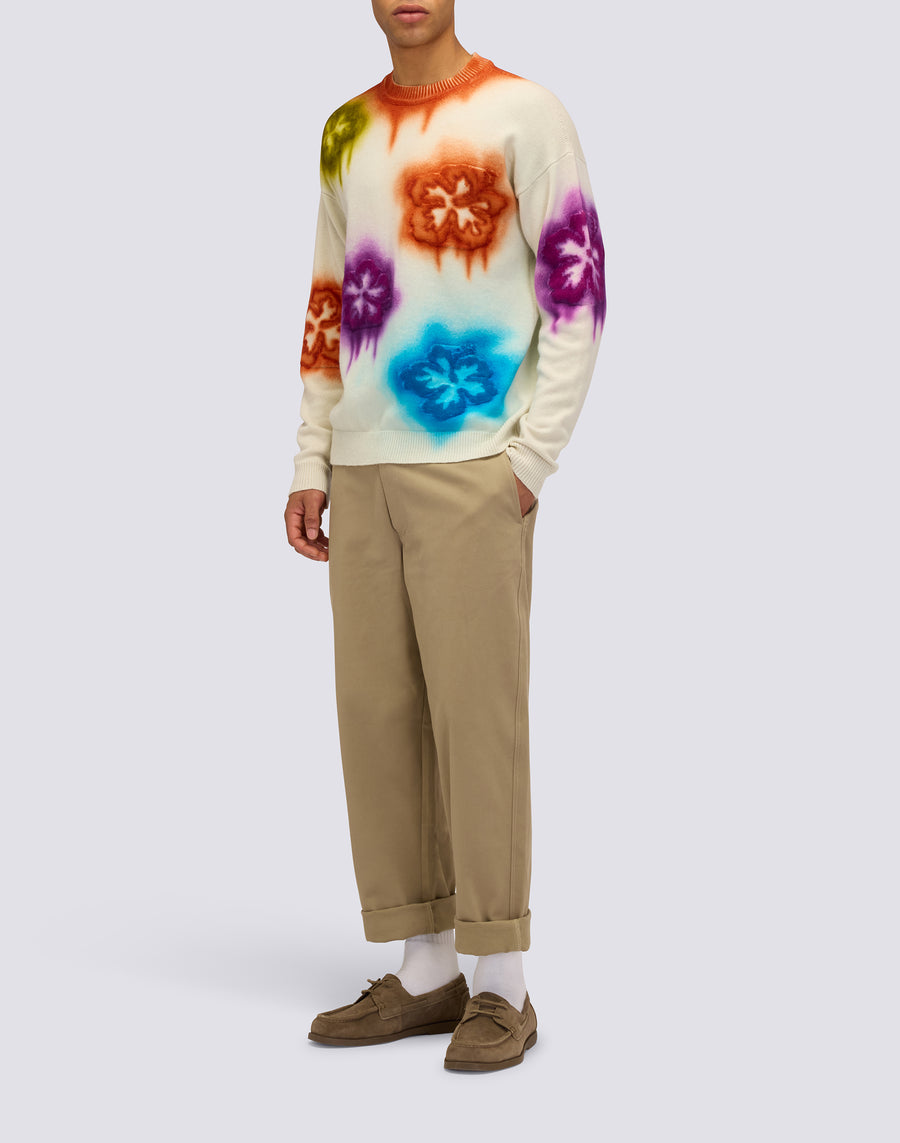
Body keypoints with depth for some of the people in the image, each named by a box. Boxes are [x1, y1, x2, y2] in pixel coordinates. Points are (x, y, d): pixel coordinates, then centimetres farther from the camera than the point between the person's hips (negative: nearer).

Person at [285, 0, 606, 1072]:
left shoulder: (522, 113, -1)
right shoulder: (348, 130, 17)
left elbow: (577, 290, -5)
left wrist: (533, 458, -12)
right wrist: (312, 464, 12)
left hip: (473, 469, -6)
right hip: (367, 471, 6)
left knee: (475, 710, -6)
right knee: (377, 711, 4)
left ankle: (502, 986, 3)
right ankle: (425, 972, 13)